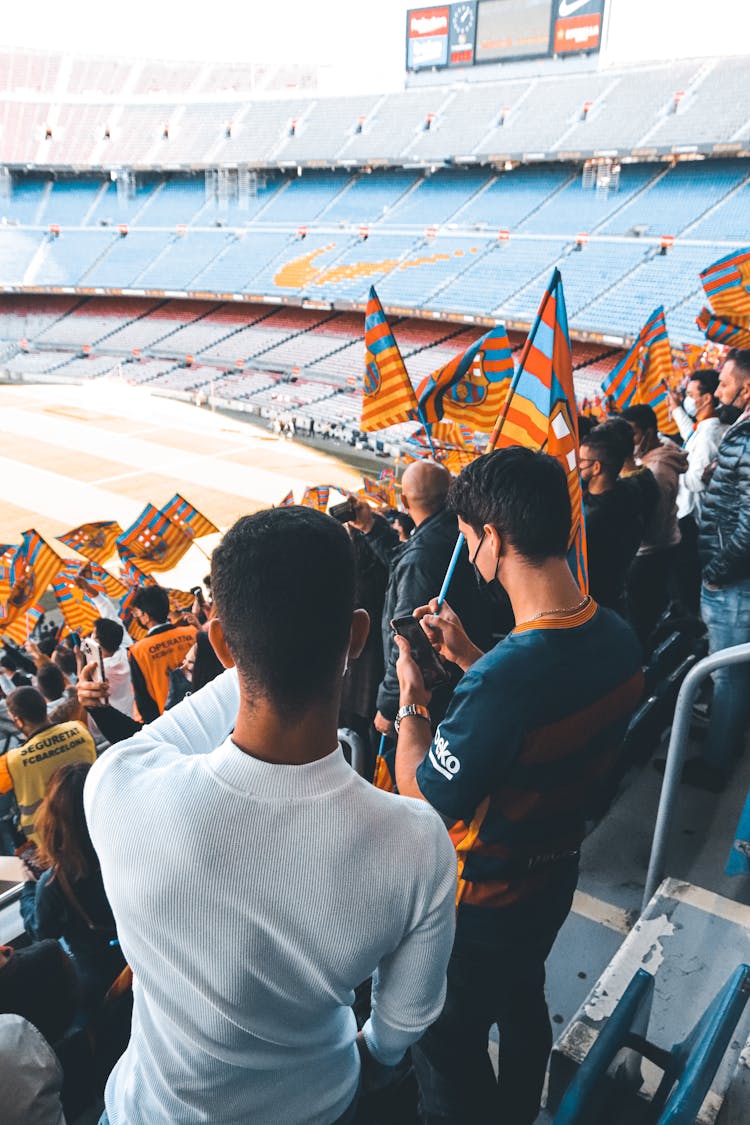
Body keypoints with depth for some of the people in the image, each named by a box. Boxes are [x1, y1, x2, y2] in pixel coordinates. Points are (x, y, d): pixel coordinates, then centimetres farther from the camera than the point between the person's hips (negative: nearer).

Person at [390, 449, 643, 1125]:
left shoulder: (504, 675, -40)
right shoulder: (618, 638, -14)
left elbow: (422, 800, -26)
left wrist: (411, 698, -14)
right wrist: (469, 657, 3)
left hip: (481, 903, -8)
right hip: (556, 873, 8)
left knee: (448, 1043, 20)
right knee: (523, 1002, 33)